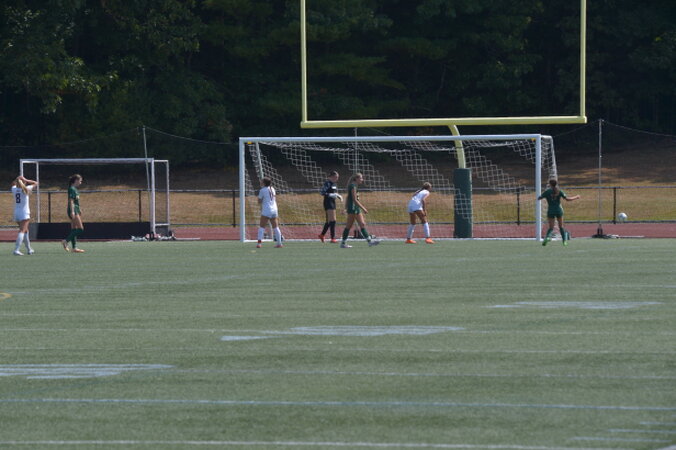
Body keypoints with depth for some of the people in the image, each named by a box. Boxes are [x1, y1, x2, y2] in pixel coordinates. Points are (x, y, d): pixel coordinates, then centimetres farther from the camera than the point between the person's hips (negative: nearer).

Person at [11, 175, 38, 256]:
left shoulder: (14, 189, 3)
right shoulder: (26, 189, -9)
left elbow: (13, 184, 28)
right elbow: (35, 183, 3)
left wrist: (17, 179, 12)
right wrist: (25, 180, 0)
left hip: (16, 213, 6)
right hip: (24, 214, -6)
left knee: (25, 231, 19)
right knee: (22, 231, -11)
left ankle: (29, 249, 27)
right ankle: (16, 250, -24)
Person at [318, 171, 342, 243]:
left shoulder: (334, 184, 14)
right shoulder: (327, 183, -12)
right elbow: (322, 192, -18)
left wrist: (338, 196, 5)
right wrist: (332, 195, -24)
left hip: (332, 202, 9)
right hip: (328, 202, -9)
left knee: (329, 221, 16)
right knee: (332, 221, -12)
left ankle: (322, 235, 30)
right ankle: (333, 238, -13)